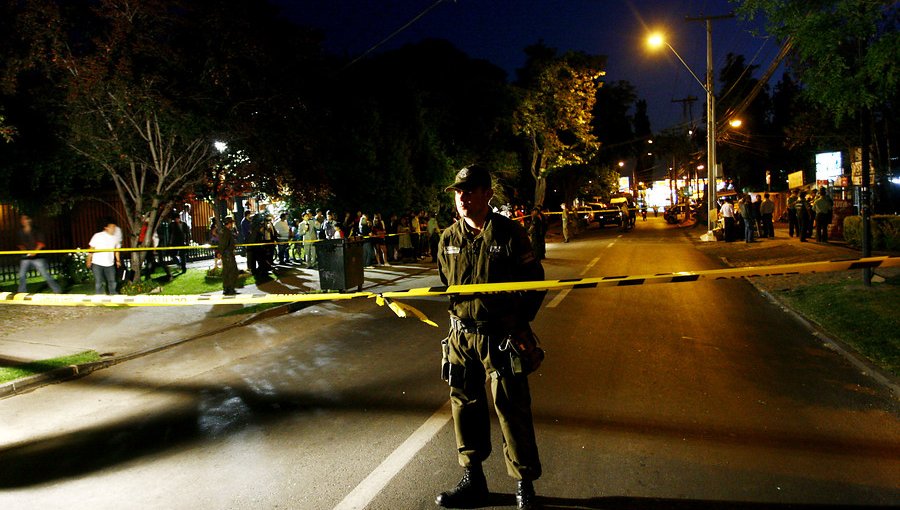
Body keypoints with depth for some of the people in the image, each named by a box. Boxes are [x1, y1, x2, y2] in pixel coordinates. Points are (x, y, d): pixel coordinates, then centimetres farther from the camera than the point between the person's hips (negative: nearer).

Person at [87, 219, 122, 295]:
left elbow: (116, 250, 13)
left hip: (110, 264, 3)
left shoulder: (114, 238, 5)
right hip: (97, 263, -3)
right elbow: (91, 249, -3)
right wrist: (89, 260, -5)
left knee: (112, 282, 9)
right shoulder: (97, 236, -5)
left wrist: (118, 260, 5)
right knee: (98, 282, 2)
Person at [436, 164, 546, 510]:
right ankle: (473, 481, 30)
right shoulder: (448, 239, 5)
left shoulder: (509, 234, -8)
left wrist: (521, 322, -6)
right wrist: (458, 313, 11)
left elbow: (535, 281, -3)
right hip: (461, 335, 5)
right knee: (465, 405, 13)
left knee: (512, 409, 1)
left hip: (501, 337, -5)